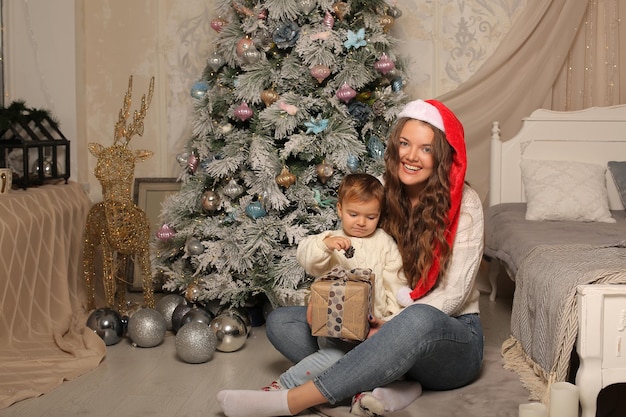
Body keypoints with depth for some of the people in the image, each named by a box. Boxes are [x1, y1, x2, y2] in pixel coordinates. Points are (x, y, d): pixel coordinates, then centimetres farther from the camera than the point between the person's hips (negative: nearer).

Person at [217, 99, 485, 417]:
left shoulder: (464, 203, -8)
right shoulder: (379, 191, 2)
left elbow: (455, 292, -12)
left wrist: (392, 328, -23)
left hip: (450, 336, -4)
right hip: (378, 327, 5)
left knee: (419, 320, -41)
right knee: (280, 321, -11)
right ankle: (384, 387, -31)